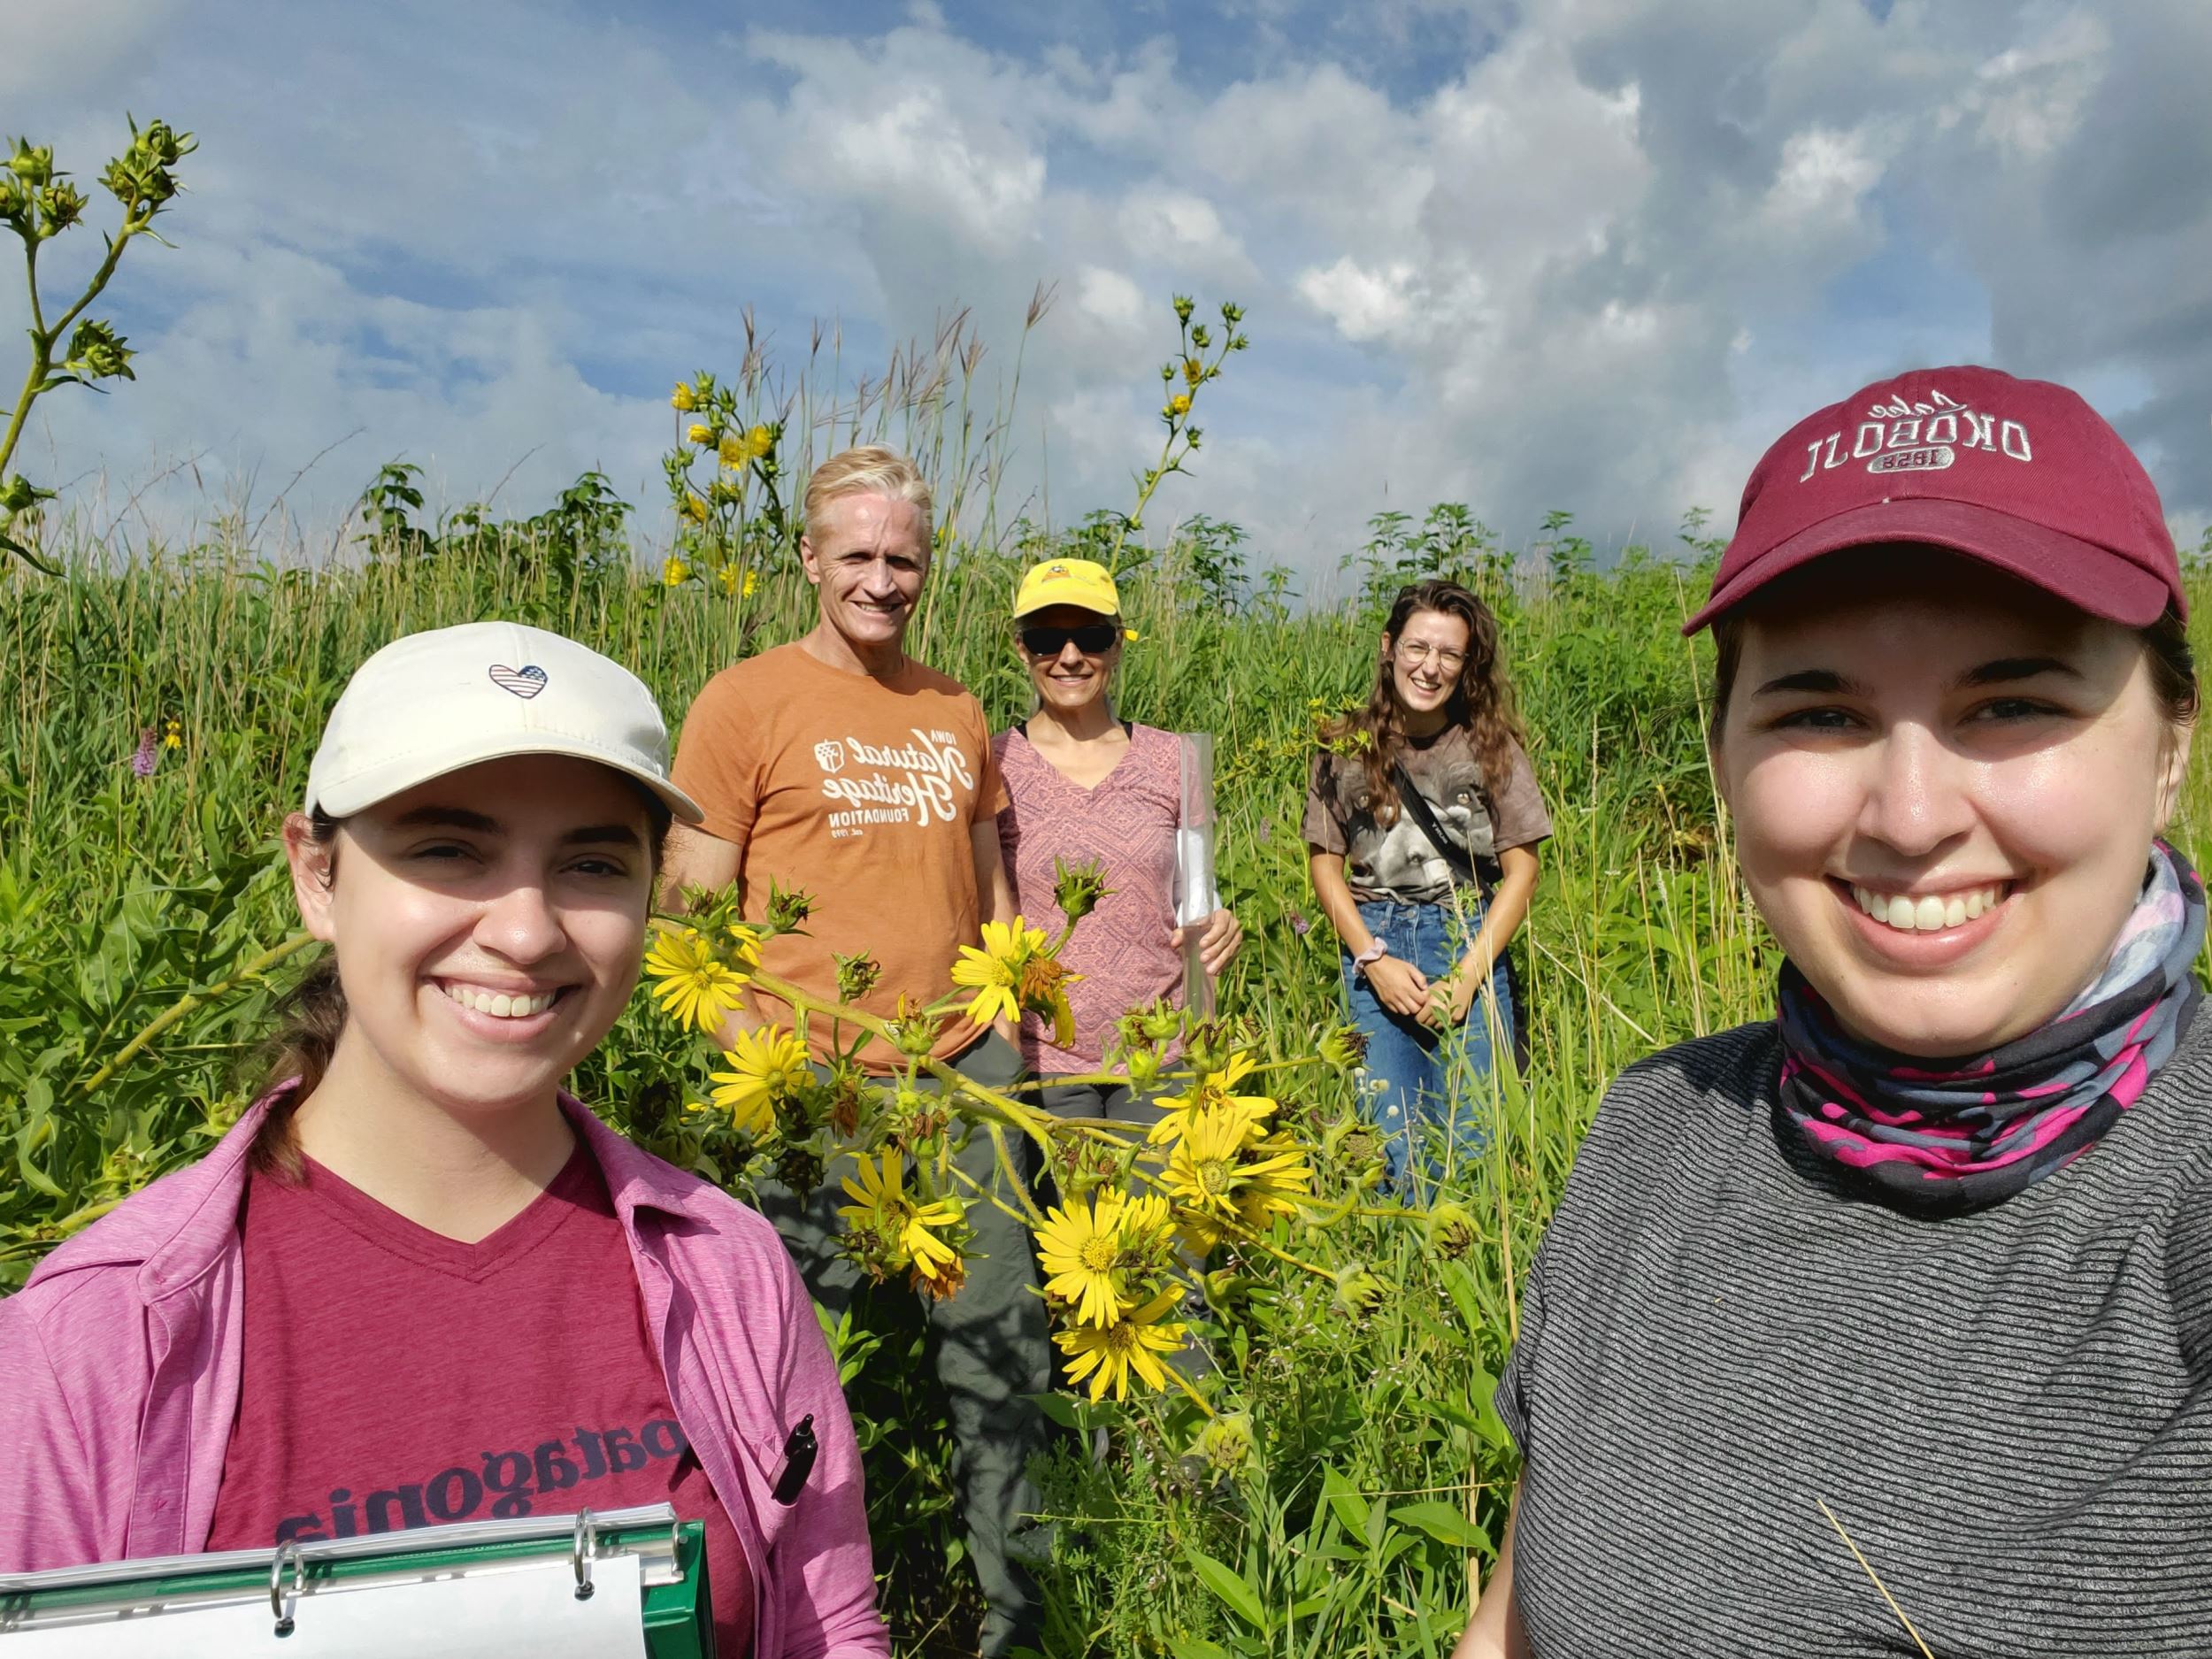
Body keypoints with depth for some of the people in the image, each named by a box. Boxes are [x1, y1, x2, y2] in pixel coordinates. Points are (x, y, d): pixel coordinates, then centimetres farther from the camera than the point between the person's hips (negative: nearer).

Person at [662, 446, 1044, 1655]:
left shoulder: (957, 712, 13)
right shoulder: (744, 704, -2)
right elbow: (698, 912, -3)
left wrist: (1008, 1044, 13)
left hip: (963, 1074, 5)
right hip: (816, 1089, -4)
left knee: (1000, 1347, 11)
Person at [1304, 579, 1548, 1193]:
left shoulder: (1491, 746, -1)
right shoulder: (1346, 746, 0)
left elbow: (1521, 869, -1)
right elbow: (1325, 861, 4)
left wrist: (1467, 976, -9)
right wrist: (1373, 959, -7)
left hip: (1470, 941, 0)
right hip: (1374, 942, 1)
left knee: (1473, 1143, 0)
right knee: (1392, 1144, 2)